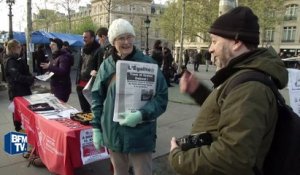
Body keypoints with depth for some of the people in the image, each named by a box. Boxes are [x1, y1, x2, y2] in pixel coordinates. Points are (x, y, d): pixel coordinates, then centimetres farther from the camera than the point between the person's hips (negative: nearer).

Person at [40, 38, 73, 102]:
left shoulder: (64, 57, -15)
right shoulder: (55, 56, 17)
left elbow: (62, 71, -29)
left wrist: (49, 67, -36)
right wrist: (49, 71, 8)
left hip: (62, 88, -10)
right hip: (54, 86, 10)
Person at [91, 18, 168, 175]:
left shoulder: (147, 63, -10)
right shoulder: (107, 65, 2)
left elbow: (161, 96, -9)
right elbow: (97, 98, 8)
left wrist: (142, 114, -23)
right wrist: (96, 127, 4)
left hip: (140, 134, -3)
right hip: (113, 133, 4)